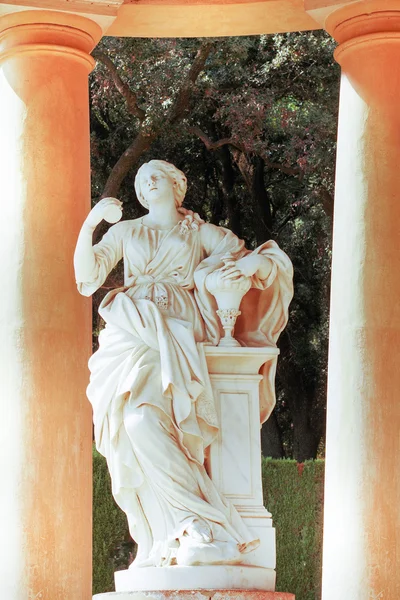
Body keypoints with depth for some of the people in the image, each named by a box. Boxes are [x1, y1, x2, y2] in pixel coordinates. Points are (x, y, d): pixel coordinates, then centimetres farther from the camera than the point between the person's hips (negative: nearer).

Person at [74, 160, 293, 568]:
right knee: (134, 416, -27)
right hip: (132, 333, 3)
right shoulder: (126, 232, 28)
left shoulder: (202, 234, 23)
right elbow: (87, 275, 15)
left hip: (178, 333, -2)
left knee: (146, 415, -32)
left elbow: (274, 262, 14)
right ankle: (204, 527, -30)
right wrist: (89, 224, 3)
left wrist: (252, 262, -9)